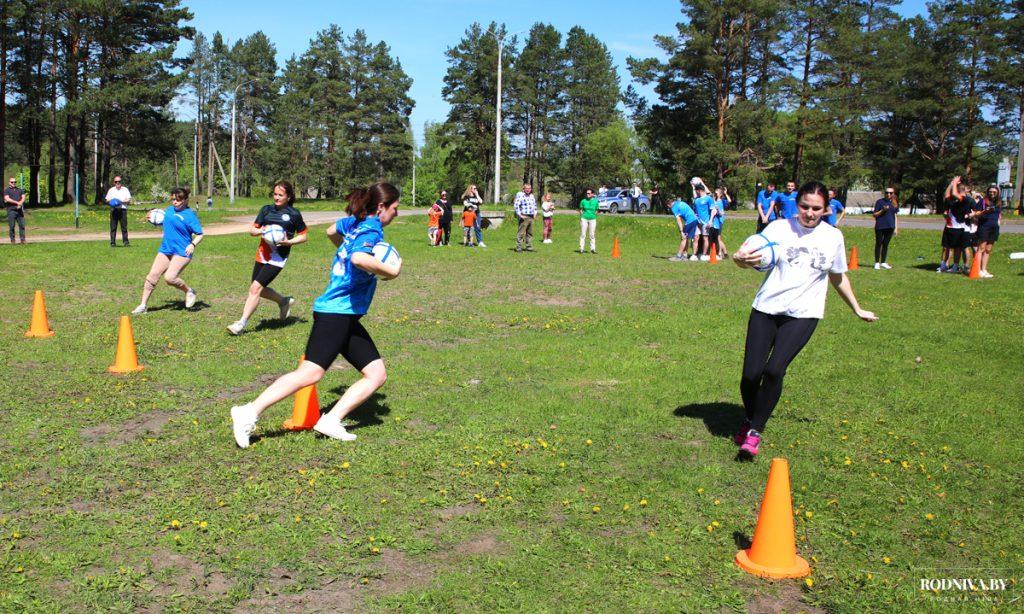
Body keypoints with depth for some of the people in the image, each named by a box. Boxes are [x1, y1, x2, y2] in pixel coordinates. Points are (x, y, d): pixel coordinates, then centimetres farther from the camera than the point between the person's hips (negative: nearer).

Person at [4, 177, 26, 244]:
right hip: (11, 210, -3)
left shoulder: (20, 190, 20)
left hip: (20, 210, 3)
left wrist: (20, 203, -13)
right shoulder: (6, 190, 6)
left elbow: (23, 197, 7)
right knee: (11, 226, -2)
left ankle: (23, 239, -1)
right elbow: (7, 199, -8)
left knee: (22, 225, -3)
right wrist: (17, 202, -17)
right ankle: (12, 240, 4)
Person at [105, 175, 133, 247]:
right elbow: (107, 200, 13)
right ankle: (113, 242, 1)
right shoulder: (111, 190, 15)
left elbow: (129, 200, 6)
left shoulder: (125, 189, 12)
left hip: (122, 209, -1)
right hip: (114, 210, 1)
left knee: (124, 226, -4)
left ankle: (125, 241, 0)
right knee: (113, 227, -1)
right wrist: (111, 202, -9)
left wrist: (122, 201, -11)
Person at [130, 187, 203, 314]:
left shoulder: (190, 215, -9)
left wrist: (193, 245, -27)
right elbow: (163, 220, 32)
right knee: (152, 276, 1)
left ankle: (189, 291, 7)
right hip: (165, 250, 7)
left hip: (181, 252, -7)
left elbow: (200, 235, -10)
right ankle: (143, 306, 10)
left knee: (170, 278, -20)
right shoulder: (169, 209, 11)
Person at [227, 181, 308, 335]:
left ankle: (242, 323, -8)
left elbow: (303, 236, 4)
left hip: (278, 257, -6)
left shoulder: (294, 214, -2)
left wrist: (289, 242, -12)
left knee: (255, 287, -14)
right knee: (260, 290, 13)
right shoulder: (267, 209, 10)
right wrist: (261, 231, -12)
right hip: (262, 254, 6)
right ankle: (284, 301, 40)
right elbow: (252, 230, 10)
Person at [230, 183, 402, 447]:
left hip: (347, 317, 10)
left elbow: (331, 231, 37)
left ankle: (332, 420, -2)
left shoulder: (355, 222, 15)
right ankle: (250, 412, -11)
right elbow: (359, 258, -33)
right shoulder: (372, 229, -11)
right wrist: (390, 271, -20)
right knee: (311, 373, -16)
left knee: (377, 374, 4)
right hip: (336, 313, -10)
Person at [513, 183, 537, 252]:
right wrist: (520, 215, -18)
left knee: (530, 233, 11)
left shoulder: (532, 196, 16)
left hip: (531, 217, 8)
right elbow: (516, 205, -16)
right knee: (521, 233, -7)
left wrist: (535, 213, 19)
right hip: (524, 217, -8)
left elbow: (535, 205, 32)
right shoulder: (520, 195, -9)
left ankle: (529, 247, 18)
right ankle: (518, 248, -5)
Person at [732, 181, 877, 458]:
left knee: (774, 370, -20)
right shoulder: (779, 228, 0)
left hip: (803, 314, 0)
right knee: (751, 374, -6)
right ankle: (750, 420, 26)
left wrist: (857, 309, 27)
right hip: (766, 308, 0)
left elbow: (838, 277, 21)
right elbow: (751, 256, -8)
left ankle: (755, 430, -2)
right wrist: (740, 259, -32)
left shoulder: (833, 237, 6)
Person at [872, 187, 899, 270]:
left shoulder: (895, 203, 9)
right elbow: (874, 215, -3)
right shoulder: (880, 202, -3)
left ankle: (883, 262, 17)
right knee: (879, 244, 3)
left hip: (890, 227, 4)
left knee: (886, 244, 9)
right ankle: (877, 262, 10)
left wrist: (896, 228, 13)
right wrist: (882, 210, -19)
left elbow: (895, 215, 15)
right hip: (880, 226, -4)